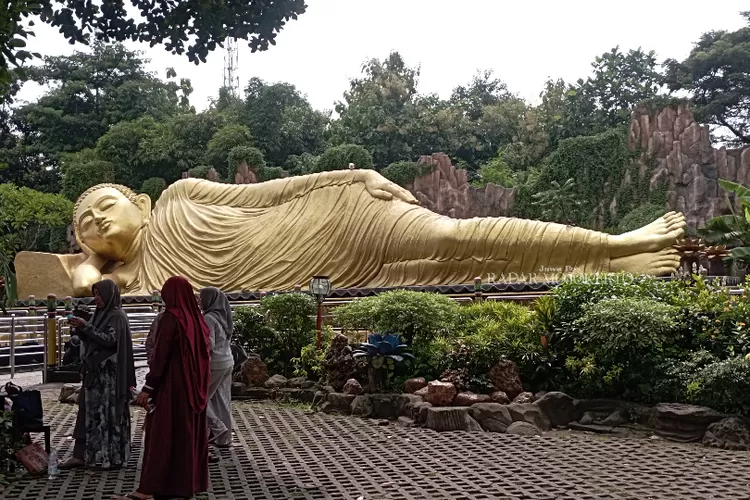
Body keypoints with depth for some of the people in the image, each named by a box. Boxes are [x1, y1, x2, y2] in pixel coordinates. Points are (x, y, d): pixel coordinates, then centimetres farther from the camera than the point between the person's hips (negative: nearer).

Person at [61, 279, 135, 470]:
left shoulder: (117, 316, -9)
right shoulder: (102, 313, 15)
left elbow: (110, 340, -19)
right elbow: (91, 340, 17)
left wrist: (86, 326, -20)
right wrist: (80, 329, 0)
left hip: (109, 373, -8)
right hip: (94, 370, 8)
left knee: (109, 412, -3)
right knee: (87, 411, 6)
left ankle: (114, 457, 5)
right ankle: (81, 455, 10)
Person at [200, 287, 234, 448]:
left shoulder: (209, 318, -17)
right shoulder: (223, 316, 9)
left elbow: (208, 345, -21)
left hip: (214, 363, -8)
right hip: (228, 362, 8)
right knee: (222, 400, 12)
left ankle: (218, 428, 2)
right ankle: (224, 437, 16)